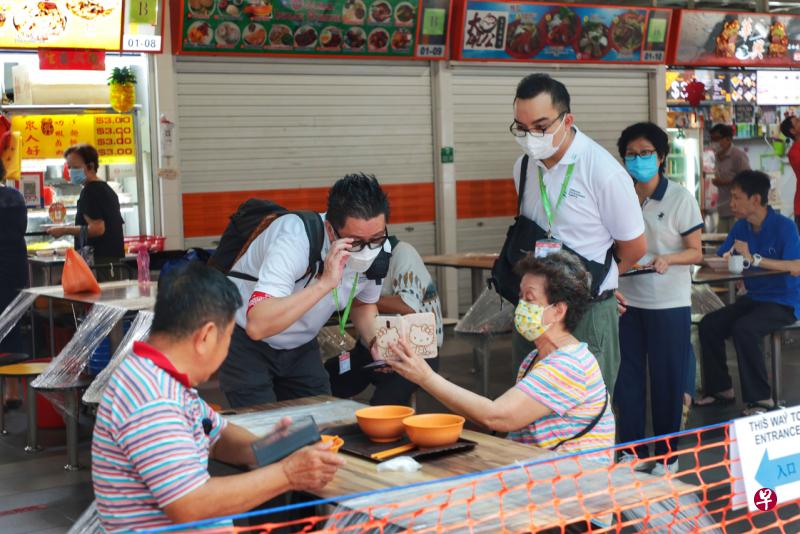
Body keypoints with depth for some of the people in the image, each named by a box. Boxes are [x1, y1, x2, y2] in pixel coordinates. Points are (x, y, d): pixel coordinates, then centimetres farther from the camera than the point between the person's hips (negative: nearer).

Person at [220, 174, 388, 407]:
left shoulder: (377, 250, -15)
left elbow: (362, 305, 6)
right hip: (244, 339, -5)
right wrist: (325, 282, -47)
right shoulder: (294, 241, -35)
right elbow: (257, 326, -46)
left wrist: (377, 341, -14)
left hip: (301, 345, 6)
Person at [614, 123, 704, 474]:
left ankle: (666, 454, 17)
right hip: (626, 300, 3)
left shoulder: (680, 198, -6)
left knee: (667, 379, 4)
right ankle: (632, 450, 21)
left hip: (668, 303, -3)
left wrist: (667, 259, -24)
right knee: (627, 376, 7)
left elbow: (696, 252, -5)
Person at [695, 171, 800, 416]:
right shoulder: (741, 227, 6)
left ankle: (761, 399, -17)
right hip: (753, 298, 7)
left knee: (744, 329, -30)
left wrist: (755, 259, -29)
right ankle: (720, 389, 6)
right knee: (709, 324, -8)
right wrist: (725, 258, -15)